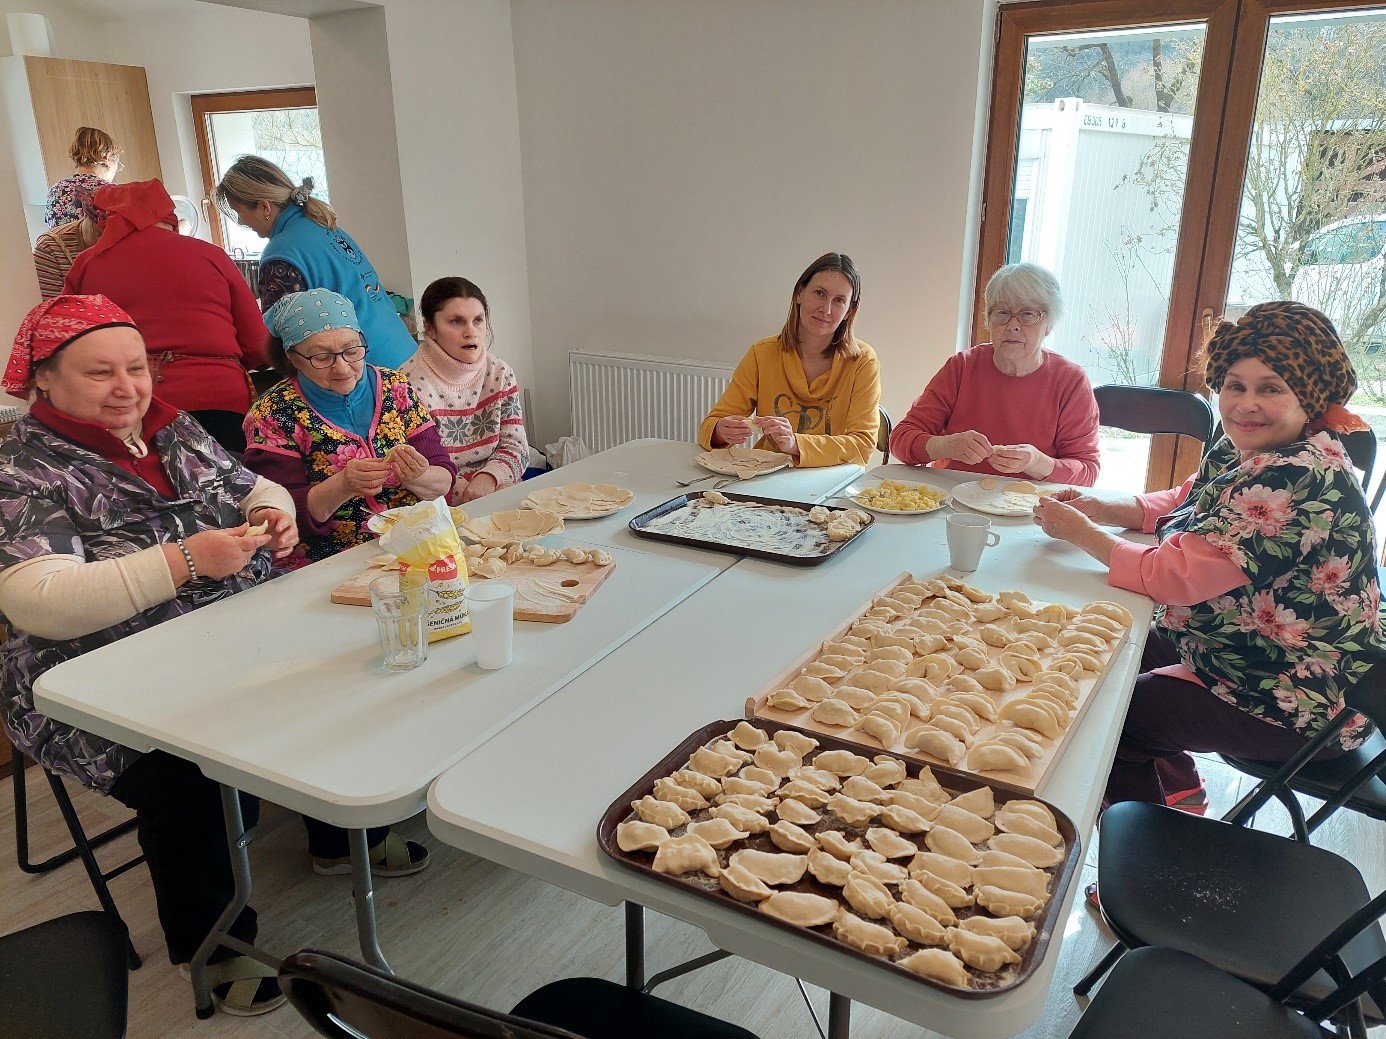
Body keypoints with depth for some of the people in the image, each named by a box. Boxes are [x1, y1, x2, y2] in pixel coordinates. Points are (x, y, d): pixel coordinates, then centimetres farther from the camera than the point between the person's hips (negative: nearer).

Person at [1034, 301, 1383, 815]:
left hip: (1299, 708, -9)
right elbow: (1182, 503, 16)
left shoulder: (1299, 480, -29)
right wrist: (1100, 507, -3)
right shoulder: (1243, 452, -1)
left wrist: (1081, 532, -18)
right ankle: (1176, 790, 31)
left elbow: (1175, 576, -31)